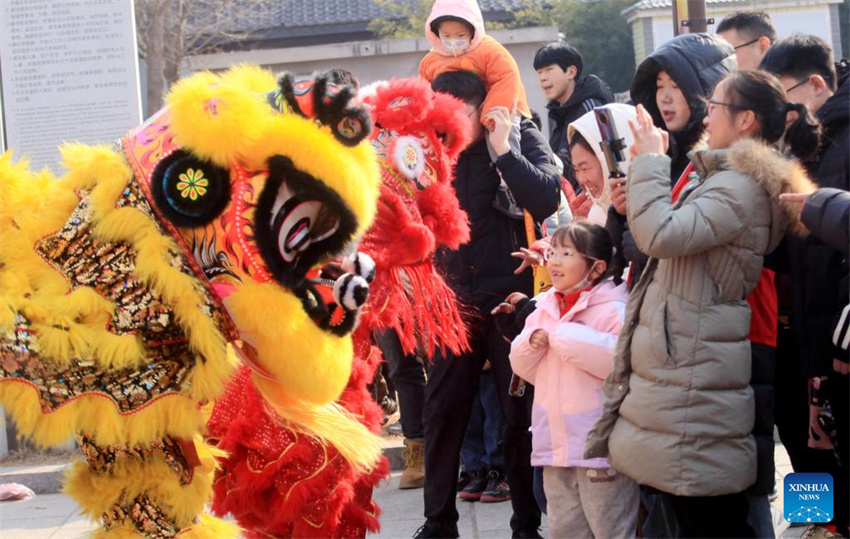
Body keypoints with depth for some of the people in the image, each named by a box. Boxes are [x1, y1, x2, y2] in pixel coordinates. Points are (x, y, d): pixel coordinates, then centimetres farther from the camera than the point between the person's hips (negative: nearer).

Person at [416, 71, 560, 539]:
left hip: (511, 296, -4)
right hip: (456, 298, 4)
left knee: (521, 412, 4)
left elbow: (547, 200, -21)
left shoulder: (522, 138, -5)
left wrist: (503, 149, -21)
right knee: (442, 412, 6)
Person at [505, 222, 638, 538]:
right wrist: (531, 341, -4)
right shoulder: (544, 308, 12)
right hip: (556, 444, 8)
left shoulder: (614, 308, -12)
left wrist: (568, 338, -21)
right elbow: (524, 369, 18)